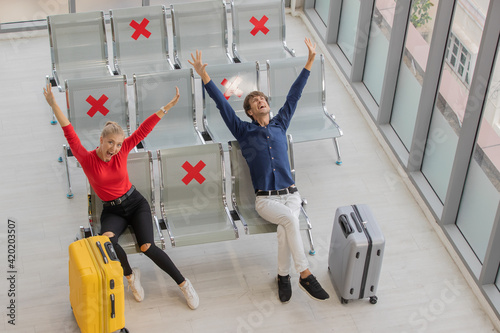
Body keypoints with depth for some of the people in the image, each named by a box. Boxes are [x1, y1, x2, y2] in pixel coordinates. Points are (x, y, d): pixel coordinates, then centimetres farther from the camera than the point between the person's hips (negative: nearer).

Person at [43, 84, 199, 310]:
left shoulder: (121, 152, -8)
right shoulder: (87, 159, -12)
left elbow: (143, 130, -10)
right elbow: (70, 134, -19)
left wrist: (167, 107, -13)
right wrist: (53, 104, -25)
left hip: (135, 204, 0)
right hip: (112, 211, 0)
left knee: (148, 247, -19)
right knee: (106, 240, -33)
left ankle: (183, 284, -4)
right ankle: (131, 275, -6)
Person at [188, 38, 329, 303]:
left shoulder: (280, 125, 18)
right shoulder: (244, 131, 11)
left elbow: (294, 95, 19)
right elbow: (222, 104, 5)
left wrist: (310, 61, 21)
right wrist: (204, 76, -1)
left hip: (290, 194, 2)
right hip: (265, 199, -2)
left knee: (285, 227, -28)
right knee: (290, 220, -31)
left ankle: (283, 275, -11)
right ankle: (305, 275, -26)